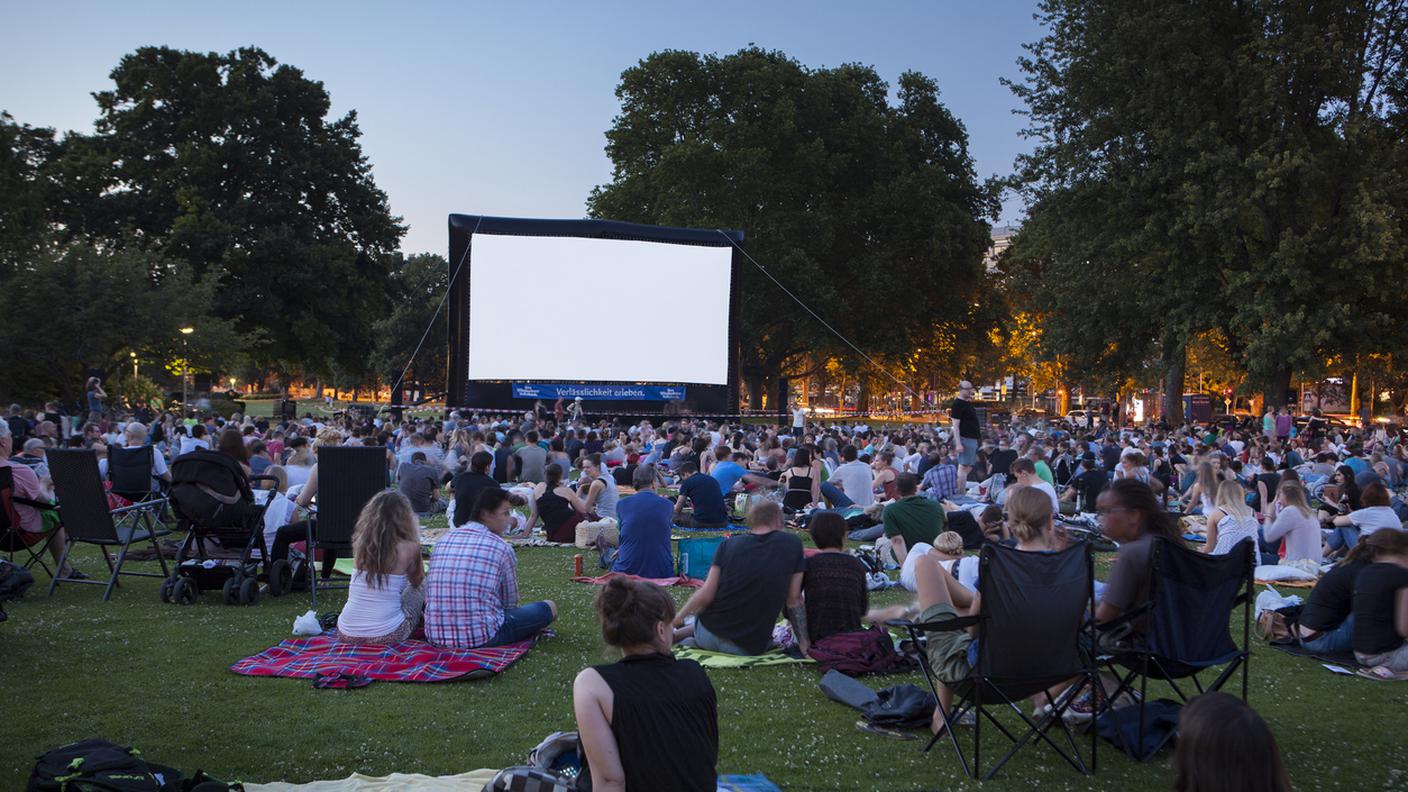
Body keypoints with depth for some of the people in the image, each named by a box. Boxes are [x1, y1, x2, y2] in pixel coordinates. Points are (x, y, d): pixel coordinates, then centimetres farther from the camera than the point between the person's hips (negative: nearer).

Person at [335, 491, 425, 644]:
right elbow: (417, 582, 10)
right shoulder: (408, 547, -10)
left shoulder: (359, 542, -1)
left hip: (347, 633, 4)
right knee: (417, 592, 24)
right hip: (386, 635, -4)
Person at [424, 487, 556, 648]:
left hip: (435, 636, 4)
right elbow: (510, 602, 5)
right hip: (481, 638, -4)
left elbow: (428, 595, 15)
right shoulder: (501, 548, -6)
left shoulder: (443, 539, 7)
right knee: (549, 607, 8)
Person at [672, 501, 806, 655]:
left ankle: (676, 636, 12)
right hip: (750, 648, -3)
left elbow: (706, 594, -6)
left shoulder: (729, 544, -1)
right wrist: (804, 643, 4)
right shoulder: (792, 544, -3)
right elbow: (794, 600, -2)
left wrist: (679, 616, 9)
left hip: (708, 634, 3)